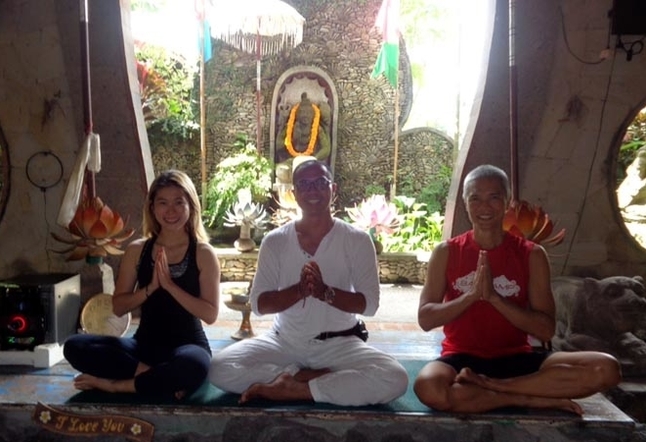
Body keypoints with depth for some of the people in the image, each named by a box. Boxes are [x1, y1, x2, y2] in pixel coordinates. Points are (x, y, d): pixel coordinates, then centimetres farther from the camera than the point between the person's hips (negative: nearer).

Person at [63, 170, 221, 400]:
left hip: (188, 344, -3)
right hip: (145, 343, 3)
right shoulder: (137, 250, 4)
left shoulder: (204, 253, -4)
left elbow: (210, 314, -9)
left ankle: (116, 384, -17)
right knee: (74, 346, -18)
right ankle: (155, 375, -20)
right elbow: (118, 307, 4)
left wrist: (170, 285, -18)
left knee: (194, 366, -40)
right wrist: (151, 287, -13)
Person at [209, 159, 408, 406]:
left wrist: (324, 291, -25)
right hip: (284, 341, 1)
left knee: (395, 379, -29)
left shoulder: (357, 240, -4)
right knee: (219, 369, -22)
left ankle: (295, 388, -19)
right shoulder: (275, 241, 0)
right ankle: (316, 378, -13)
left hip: (339, 343, -1)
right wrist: (299, 290, -23)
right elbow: (258, 304, -4)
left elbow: (369, 304, -9)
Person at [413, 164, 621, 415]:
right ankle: (532, 399, -18)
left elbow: (546, 330, -4)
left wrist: (493, 296, -17)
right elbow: (425, 319, -4)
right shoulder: (446, 252, 2)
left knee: (606, 369, -22)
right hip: (463, 359, -2)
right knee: (427, 386, -38)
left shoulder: (531, 255, 2)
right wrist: (472, 294, -18)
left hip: (516, 359, 2)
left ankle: (484, 384, -19)